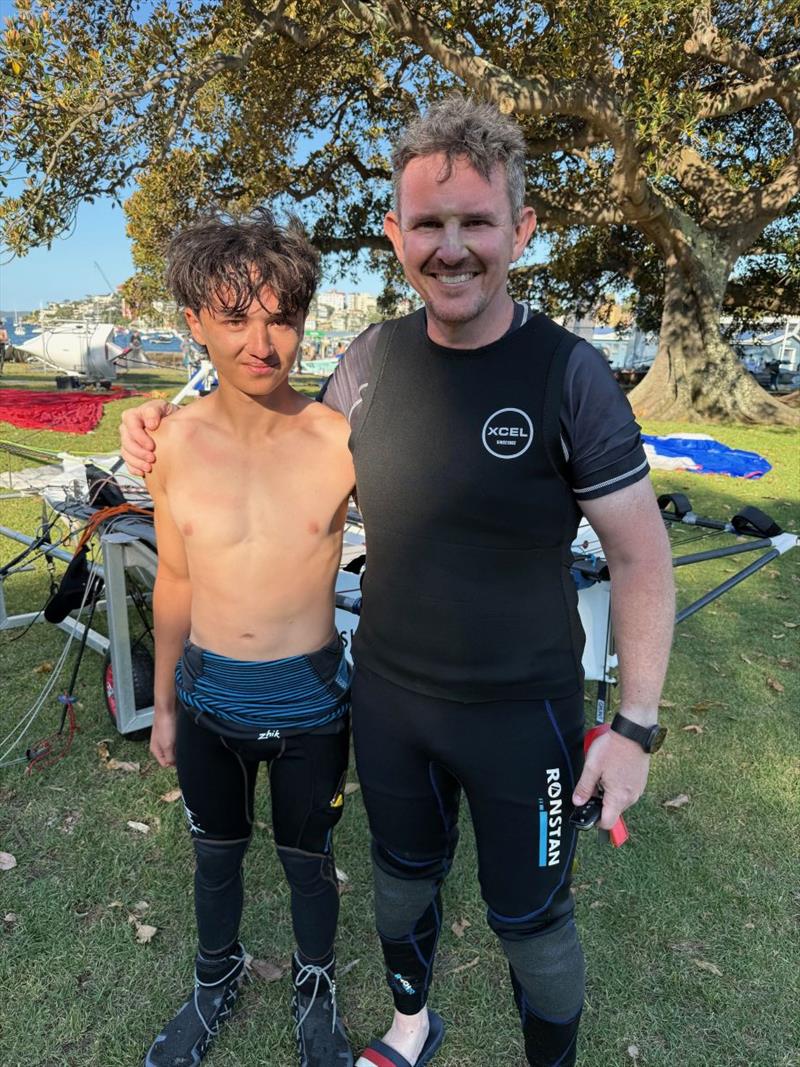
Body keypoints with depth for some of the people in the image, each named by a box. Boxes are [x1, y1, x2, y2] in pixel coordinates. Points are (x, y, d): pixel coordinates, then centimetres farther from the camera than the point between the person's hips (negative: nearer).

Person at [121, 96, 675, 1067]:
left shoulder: (568, 375, -18)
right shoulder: (374, 356, -5)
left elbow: (639, 556, -12)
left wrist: (635, 724, -13)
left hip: (520, 712, -4)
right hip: (386, 694, 5)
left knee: (530, 917, 17)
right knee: (403, 876, 27)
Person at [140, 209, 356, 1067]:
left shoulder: (341, 442, -16)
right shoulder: (174, 442, -9)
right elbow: (175, 582, 3)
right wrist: (164, 702, 11)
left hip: (308, 698, -2)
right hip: (210, 696, 3)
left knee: (307, 860, 20)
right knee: (214, 857, 25)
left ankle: (314, 985, 51)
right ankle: (217, 981, 56)